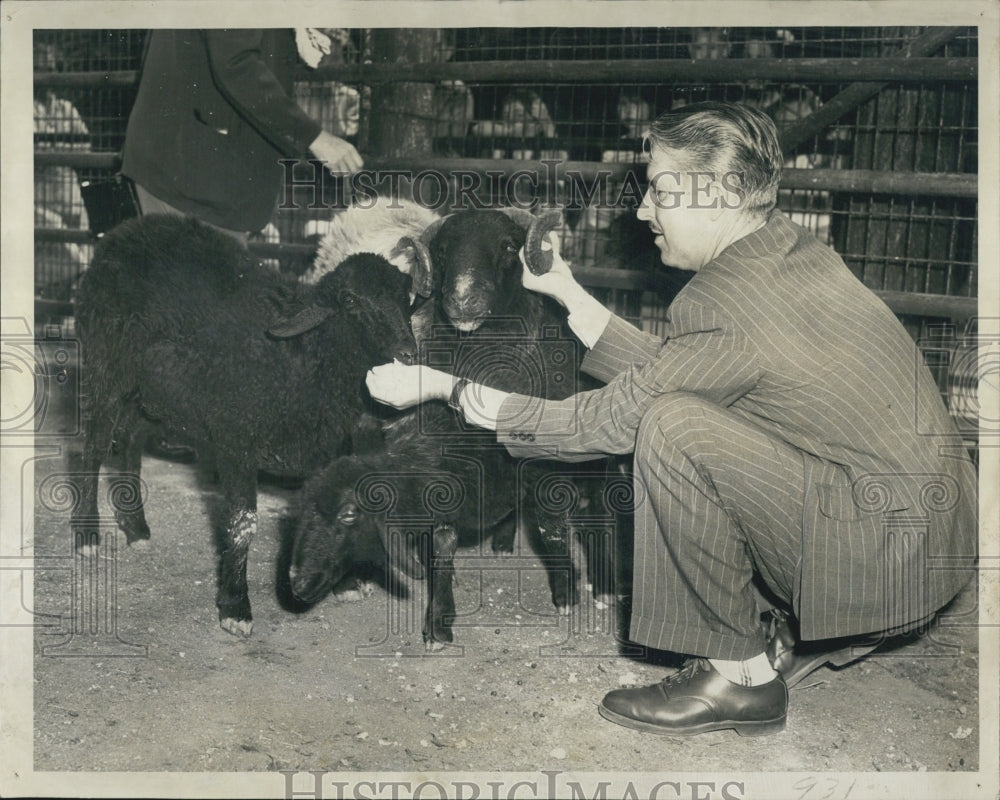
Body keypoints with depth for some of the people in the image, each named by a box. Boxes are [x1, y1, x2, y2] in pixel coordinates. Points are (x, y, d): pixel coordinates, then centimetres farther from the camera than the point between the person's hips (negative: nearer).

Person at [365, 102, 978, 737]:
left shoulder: (731, 304, -23)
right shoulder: (785, 246, 5)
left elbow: (598, 425, -14)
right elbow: (661, 368, 12)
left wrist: (438, 386, -7)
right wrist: (565, 289, 12)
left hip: (898, 553, -10)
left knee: (671, 429, -23)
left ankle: (740, 676, -6)